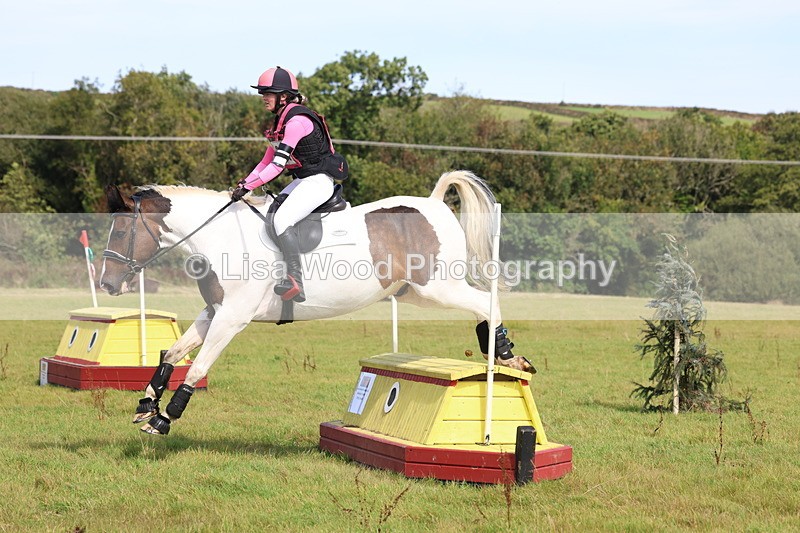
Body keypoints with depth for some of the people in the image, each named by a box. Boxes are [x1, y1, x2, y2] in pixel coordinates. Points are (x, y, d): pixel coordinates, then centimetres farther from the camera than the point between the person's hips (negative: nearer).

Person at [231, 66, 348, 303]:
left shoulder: (296, 121, -19)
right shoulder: (281, 121, 13)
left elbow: (277, 165, -23)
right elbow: (268, 160, 17)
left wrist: (247, 187, -21)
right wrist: (246, 181, 4)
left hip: (318, 181, -11)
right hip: (302, 181, 11)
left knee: (282, 218, -26)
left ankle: (295, 280, -33)